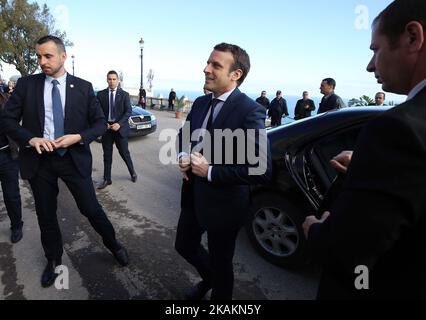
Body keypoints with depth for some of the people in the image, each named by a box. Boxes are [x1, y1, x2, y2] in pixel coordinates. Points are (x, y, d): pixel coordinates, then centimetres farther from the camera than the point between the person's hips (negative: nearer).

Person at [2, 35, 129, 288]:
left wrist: (78, 137, -17)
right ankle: (54, 260, 38)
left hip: (74, 158, -2)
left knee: (91, 208, 5)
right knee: (46, 215, 15)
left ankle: (113, 244, 32)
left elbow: (101, 123, 0)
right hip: (38, 159, 2)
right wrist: (30, 139, -16)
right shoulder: (26, 85, 1)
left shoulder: (84, 87, -1)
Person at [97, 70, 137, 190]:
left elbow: (128, 111, -6)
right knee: (107, 155, 8)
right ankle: (107, 179, 17)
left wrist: (119, 124, -17)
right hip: (106, 127, 2)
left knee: (124, 153, 5)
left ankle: (132, 172, 28)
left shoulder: (124, 94, -1)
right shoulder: (101, 94, 5)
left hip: (120, 127, -2)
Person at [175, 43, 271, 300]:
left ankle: (219, 293, 47)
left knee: (220, 262, 16)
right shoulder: (201, 103, 2)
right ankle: (209, 278, 56)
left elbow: (262, 171, -28)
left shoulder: (250, 111, -22)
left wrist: (210, 172, -24)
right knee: (185, 245, 25)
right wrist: (183, 156, -5)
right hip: (193, 194, 8)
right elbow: (184, 134, 18)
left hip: (223, 202, -7)